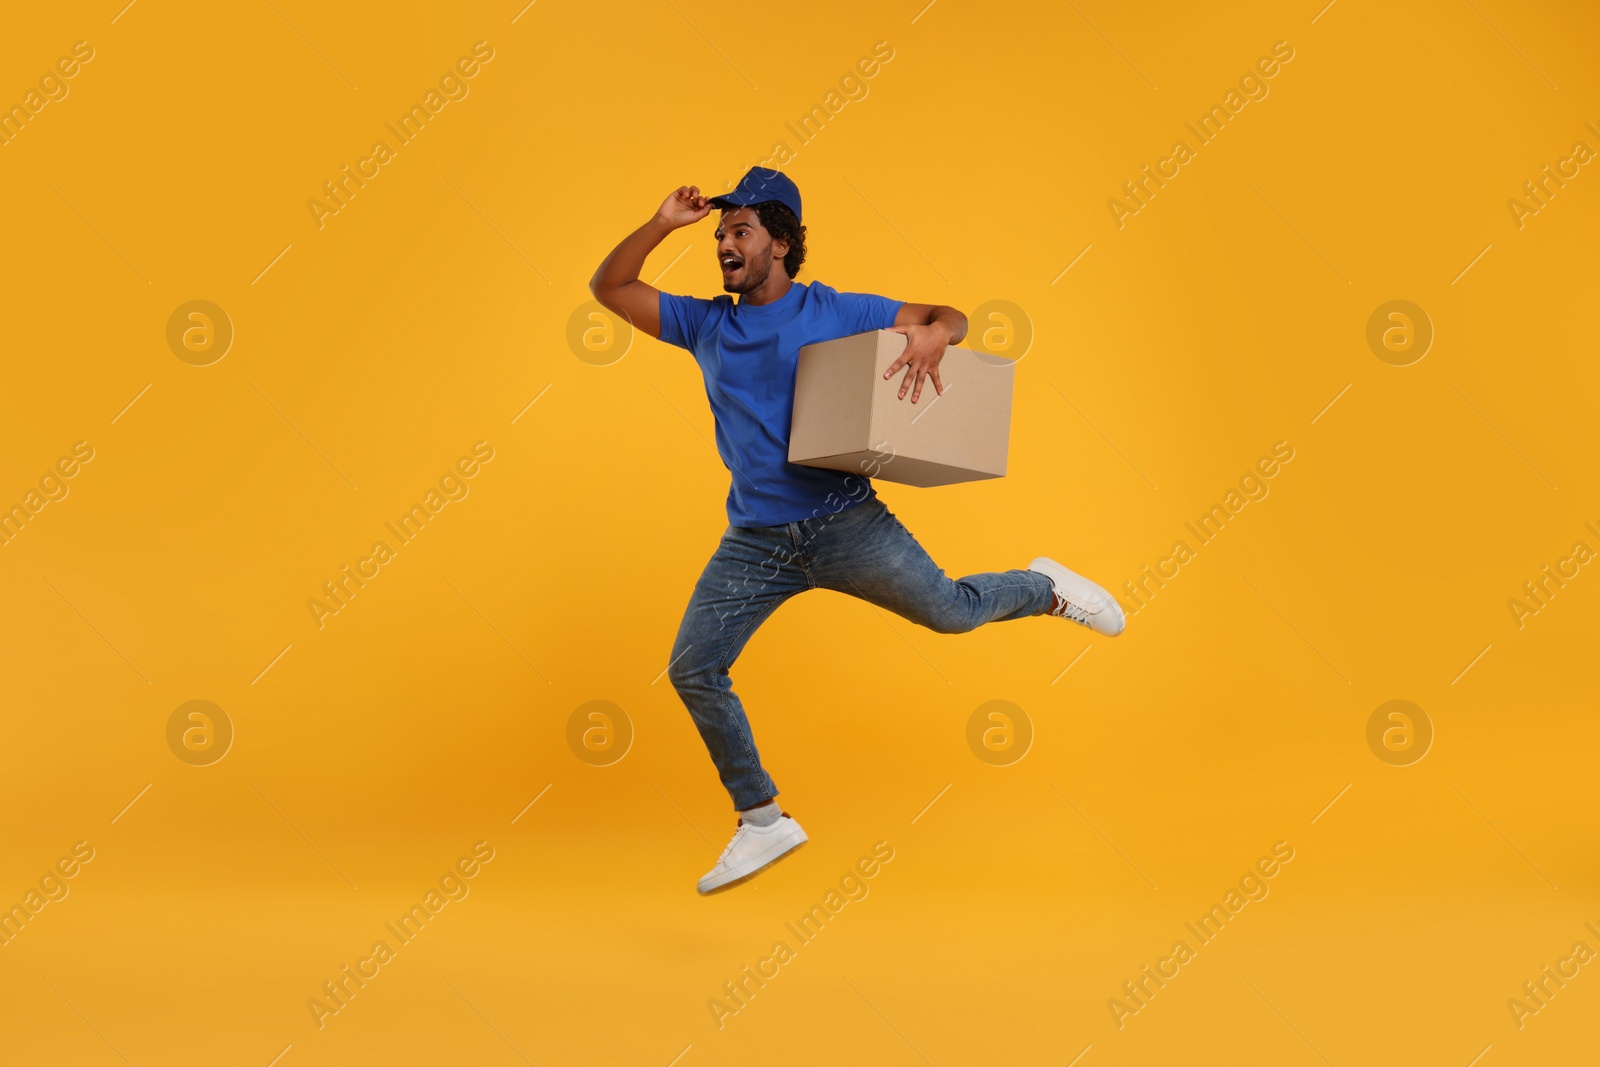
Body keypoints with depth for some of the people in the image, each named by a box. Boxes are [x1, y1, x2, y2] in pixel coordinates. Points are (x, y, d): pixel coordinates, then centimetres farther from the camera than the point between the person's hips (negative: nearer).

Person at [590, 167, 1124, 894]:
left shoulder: (835, 312, 2)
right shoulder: (704, 325, 12)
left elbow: (948, 317, 4)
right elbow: (608, 288, 13)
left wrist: (935, 333, -21)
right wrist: (662, 224, -1)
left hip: (845, 523, -3)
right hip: (754, 541, 4)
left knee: (950, 610, -4)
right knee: (692, 669, -3)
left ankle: (1047, 590, 31)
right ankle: (763, 821, 11)